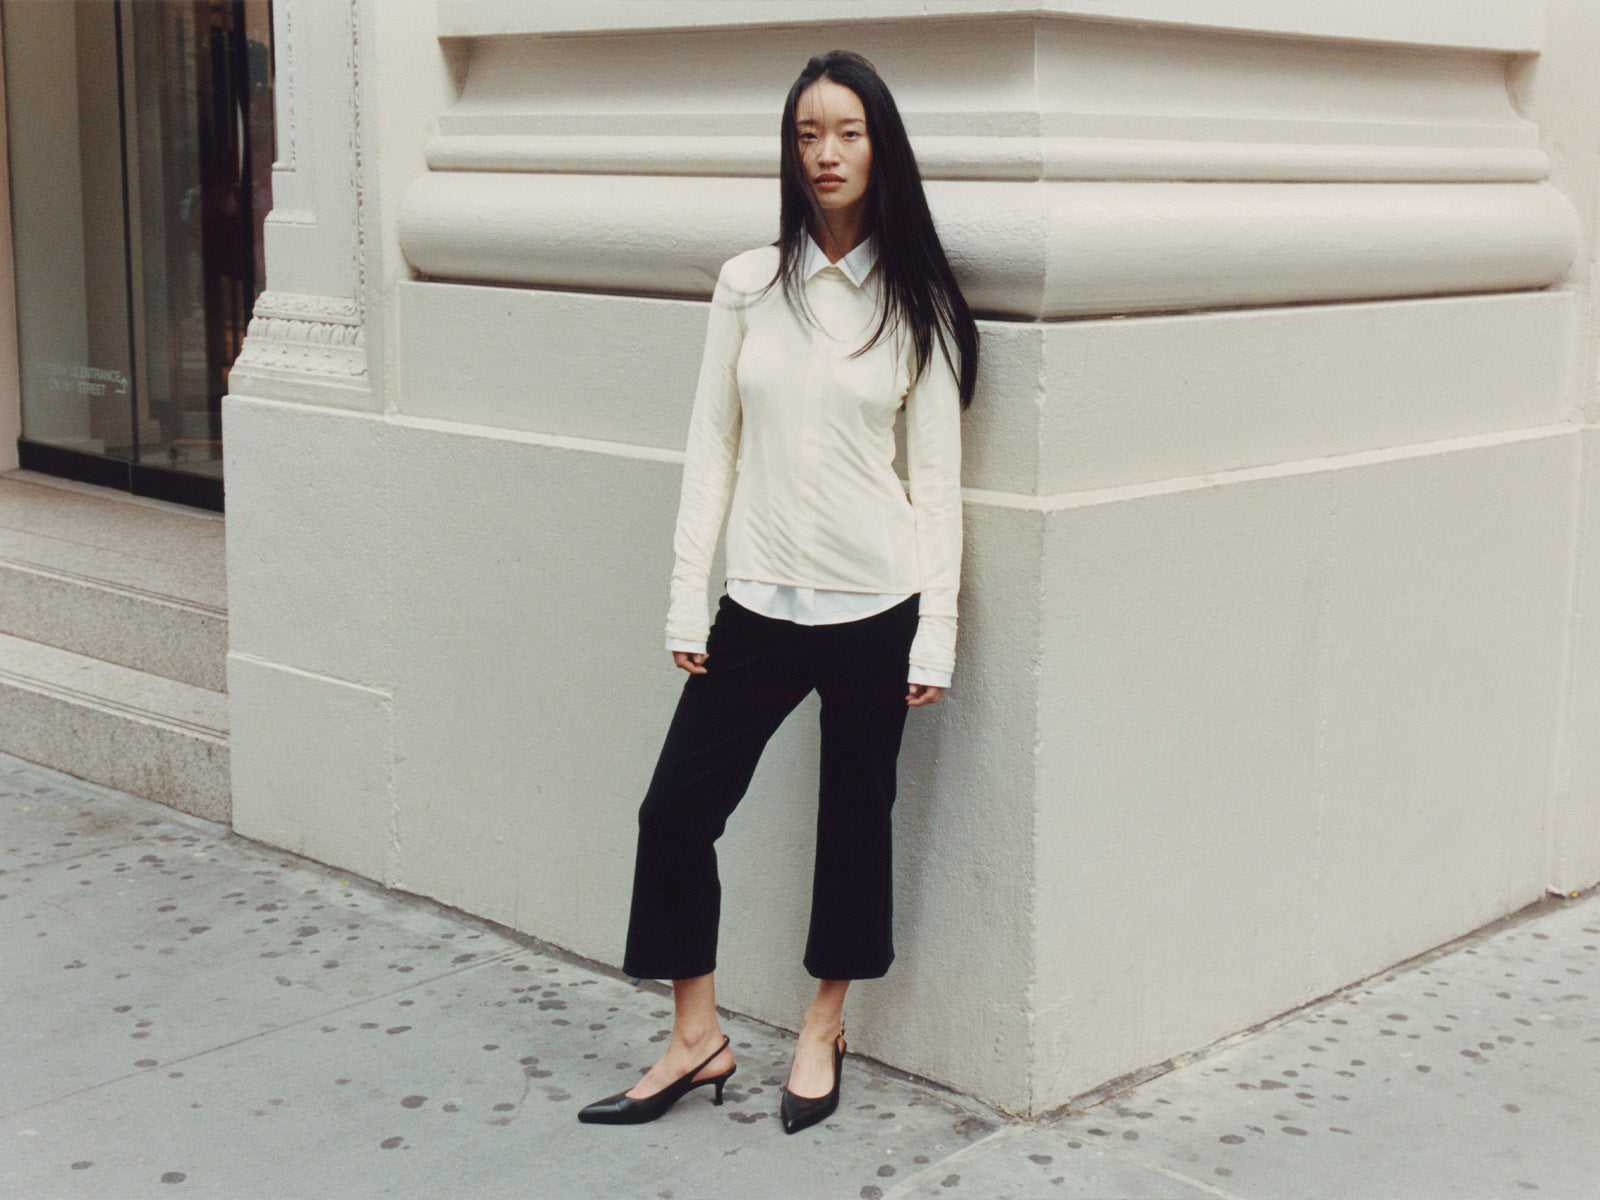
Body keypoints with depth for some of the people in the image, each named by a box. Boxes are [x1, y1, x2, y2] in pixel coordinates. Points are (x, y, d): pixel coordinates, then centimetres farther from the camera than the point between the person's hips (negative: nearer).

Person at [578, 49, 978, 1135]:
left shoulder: (916, 302, -1)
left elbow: (937, 476, -1)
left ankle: (823, 1031, 29)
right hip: (761, 603, 2)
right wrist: (688, 598, 1)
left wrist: (936, 635, -5)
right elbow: (712, 446, 6)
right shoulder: (748, 285, 4)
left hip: (876, 607, -2)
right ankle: (698, 1040, 18)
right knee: (677, 809, 0)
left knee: (854, 820, 10)